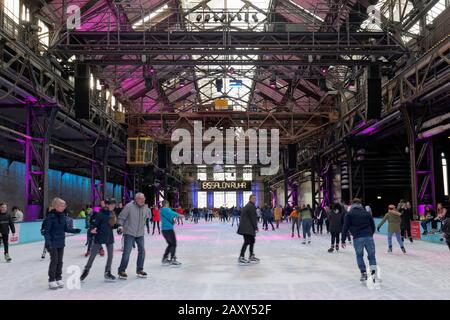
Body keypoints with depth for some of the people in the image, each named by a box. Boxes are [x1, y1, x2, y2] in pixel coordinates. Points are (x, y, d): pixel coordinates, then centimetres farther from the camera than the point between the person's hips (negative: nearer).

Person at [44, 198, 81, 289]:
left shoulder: (62, 215, 4)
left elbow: (66, 228, 12)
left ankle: (58, 278, 25)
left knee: (60, 261, 13)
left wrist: (75, 230, -2)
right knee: (54, 260, -2)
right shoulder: (50, 216, -16)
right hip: (53, 243, -6)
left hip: (61, 242, 6)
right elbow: (46, 231, -16)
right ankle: (52, 280, 10)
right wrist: (48, 242, -24)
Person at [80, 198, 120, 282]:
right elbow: (95, 223, -15)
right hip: (100, 237, -6)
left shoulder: (112, 214, 4)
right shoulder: (101, 214, -14)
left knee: (110, 255, 8)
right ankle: (86, 270, 21)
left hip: (109, 237, 6)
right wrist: (92, 229, -34)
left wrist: (118, 226, -5)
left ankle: (107, 272, 22)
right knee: (93, 255, 3)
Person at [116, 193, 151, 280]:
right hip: (129, 233, -5)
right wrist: (120, 225, -22)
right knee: (127, 252, -7)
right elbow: (121, 217, -9)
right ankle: (121, 271, 6)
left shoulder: (145, 208, 3)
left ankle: (140, 269, 23)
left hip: (140, 233, 5)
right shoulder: (129, 206, -12)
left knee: (142, 251, 7)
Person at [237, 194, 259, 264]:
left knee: (252, 241, 17)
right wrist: (256, 228, -12)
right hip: (247, 228, -11)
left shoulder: (247, 206, 20)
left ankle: (252, 256, 24)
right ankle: (241, 257, -11)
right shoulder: (252, 206, -12)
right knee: (247, 242, -11)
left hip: (246, 227, 11)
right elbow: (253, 218, -16)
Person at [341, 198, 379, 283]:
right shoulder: (367, 213, 16)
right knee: (371, 256, 8)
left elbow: (345, 227, 1)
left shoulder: (349, 214, 8)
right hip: (368, 237, 2)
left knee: (359, 256, 14)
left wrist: (343, 240, 5)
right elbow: (373, 226, 18)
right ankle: (374, 273, -7)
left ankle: (363, 273, 10)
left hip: (357, 238, -2)